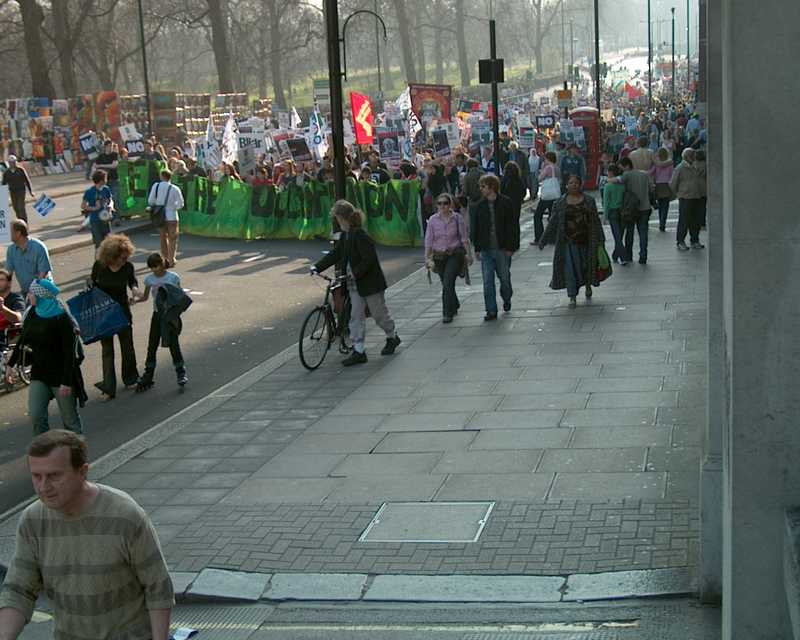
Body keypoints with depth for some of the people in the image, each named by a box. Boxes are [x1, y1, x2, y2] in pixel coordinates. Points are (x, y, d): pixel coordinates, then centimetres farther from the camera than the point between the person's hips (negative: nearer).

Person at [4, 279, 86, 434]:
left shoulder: (62, 319, -17)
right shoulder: (32, 313, 1)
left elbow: (69, 352, -18)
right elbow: (23, 340, 15)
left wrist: (67, 381, -21)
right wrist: (11, 364, 18)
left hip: (61, 374, -5)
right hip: (39, 373, 5)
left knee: (70, 418, 5)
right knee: (35, 415, -6)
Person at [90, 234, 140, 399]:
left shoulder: (128, 267, -13)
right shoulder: (99, 266, -14)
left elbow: (133, 281, 6)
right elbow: (93, 283, 6)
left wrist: (135, 288, -16)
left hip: (122, 310, 1)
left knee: (127, 346, 12)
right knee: (107, 349, 2)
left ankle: (130, 379, 34)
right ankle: (108, 388, 5)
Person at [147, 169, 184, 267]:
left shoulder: (155, 186, -5)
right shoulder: (174, 189, -11)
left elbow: (150, 201, 0)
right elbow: (180, 204, -9)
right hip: (171, 216, -3)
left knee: (163, 238, 19)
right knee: (172, 239, 10)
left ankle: (165, 258, 25)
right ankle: (171, 260, 9)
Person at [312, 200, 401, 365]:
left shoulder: (360, 235, -22)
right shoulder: (345, 235, 6)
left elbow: (369, 259, -25)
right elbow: (335, 254, 11)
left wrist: (354, 273, -25)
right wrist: (317, 267, 5)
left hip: (370, 282, -9)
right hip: (355, 284, 9)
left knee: (379, 314, 8)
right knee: (356, 316, 5)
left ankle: (392, 337, 33)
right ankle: (358, 351, 7)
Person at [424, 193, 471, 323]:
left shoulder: (457, 218, -4)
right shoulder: (433, 220, -1)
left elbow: (464, 238, 2)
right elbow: (428, 241, 2)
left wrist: (467, 254, 0)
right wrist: (428, 259, 0)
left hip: (455, 255, -3)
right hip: (439, 256, 3)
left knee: (448, 283, -15)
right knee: (446, 284, 14)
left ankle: (448, 313, -9)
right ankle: (454, 306, 40)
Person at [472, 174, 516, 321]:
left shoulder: (506, 203, -5)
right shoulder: (481, 206, 7)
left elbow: (511, 226, -5)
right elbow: (476, 228, 11)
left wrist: (510, 247, -9)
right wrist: (477, 248, 7)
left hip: (502, 249, -3)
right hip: (486, 249, 3)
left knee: (504, 278, 10)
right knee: (487, 281, -2)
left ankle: (506, 299, 38)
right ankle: (491, 311, 2)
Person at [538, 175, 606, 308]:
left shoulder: (589, 201, 4)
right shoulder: (560, 203, 2)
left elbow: (595, 221, 6)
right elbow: (552, 223, 4)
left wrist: (600, 239, 4)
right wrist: (543, 240, 2)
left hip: (585, 240, 1)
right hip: (568, 241, -1)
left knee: (586, 265, 12)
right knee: (570, 268, -5)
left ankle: (588, 285, 43)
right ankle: (572, 297, 1)